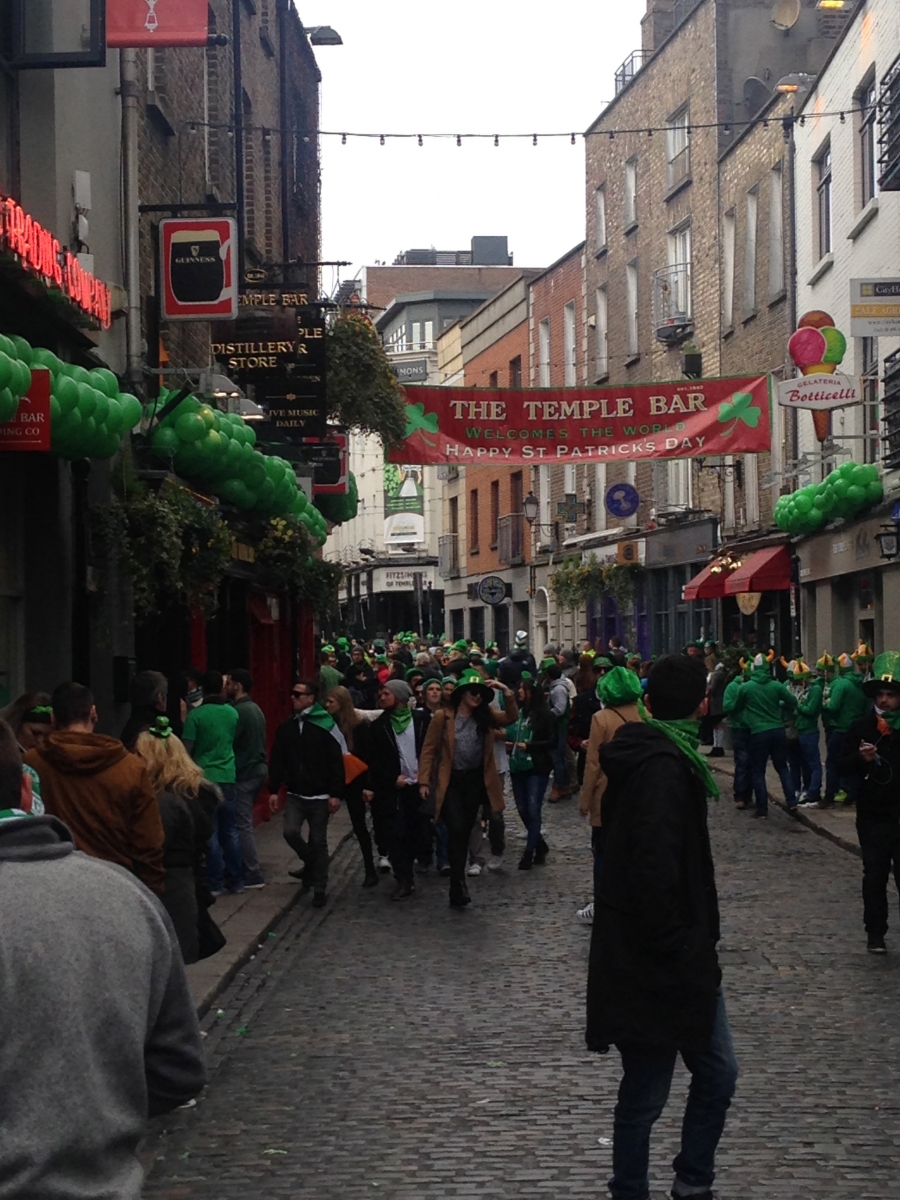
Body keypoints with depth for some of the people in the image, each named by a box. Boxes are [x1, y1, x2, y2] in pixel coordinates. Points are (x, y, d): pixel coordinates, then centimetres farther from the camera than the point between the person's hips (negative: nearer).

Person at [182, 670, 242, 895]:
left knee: (211, 832, 0)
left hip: (205, 777, -4)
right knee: (230, 831, 10)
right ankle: (236, 882, 13)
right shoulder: (232, 713, 3)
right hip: (228, 777, 4)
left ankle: (215, 884, 1)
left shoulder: (196, 715, -10)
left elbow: (186, 750, -10)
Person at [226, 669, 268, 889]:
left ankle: (253, 875, -6)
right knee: (244, 822, 16)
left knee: (242, 825, -5)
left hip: (243, 774, -10)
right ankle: (246, 869, 21)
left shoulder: (239, 711, -17)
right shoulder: (255, 709, 15)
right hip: (256, 770, 10)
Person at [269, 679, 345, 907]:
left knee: (318, 841, 2)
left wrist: (336, 794, -15)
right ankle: (311, 863, 21)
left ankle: (320, 889, 14)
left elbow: (336, 762, -11)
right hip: (295, 794, 4)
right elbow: (277, 760, 9)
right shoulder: (286, 726, 5)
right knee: (291, 832, -9)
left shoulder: (325, 725, -10)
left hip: (319, 795, -4)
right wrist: (274, 790, 4)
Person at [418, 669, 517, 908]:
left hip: (475, 781, 4)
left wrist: (509, 696, -14)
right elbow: (428, 750, -5)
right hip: (450, 781, -4)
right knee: (456, 830, -16)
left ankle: (457, 888, 23)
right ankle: (458, 885, -13)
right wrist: (424, 781, -10)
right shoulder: (442, 717, -7)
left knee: (465, 832, 12)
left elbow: (511, 718, 2)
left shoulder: (485, 716, 5)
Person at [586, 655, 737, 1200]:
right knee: (645, 1093, 2)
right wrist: (674, 948, -20)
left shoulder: (658, 756, 11)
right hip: (655, 967, -10)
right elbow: (655, 869, -29)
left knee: (718, 1072, 15)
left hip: (682, 957, 10)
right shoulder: (664, 767, -21)